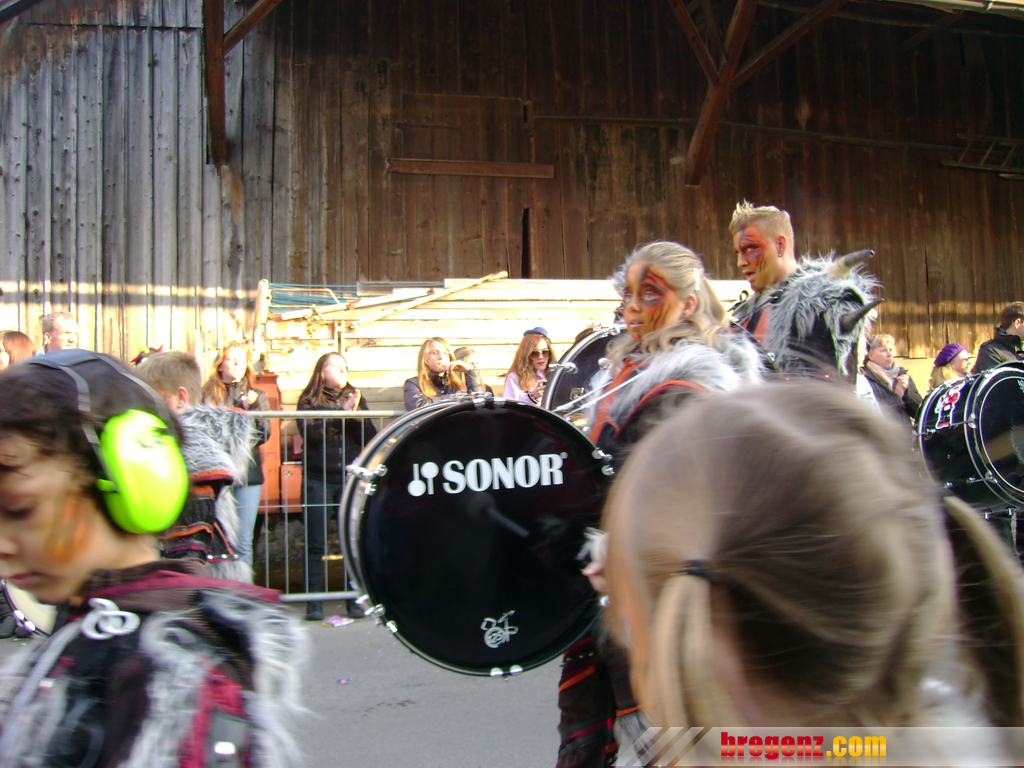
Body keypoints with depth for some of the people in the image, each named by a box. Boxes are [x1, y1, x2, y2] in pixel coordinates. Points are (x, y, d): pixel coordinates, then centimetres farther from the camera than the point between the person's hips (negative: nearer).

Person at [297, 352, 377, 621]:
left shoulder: (356, 398, 14)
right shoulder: (309, 401, 5)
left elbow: (370, 436, 5)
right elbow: (311, 433, -12)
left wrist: (355, 414, -10)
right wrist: (342, 411, -13)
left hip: (351, 480, 2)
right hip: (318, 481, -2)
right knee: (315, 545, -2)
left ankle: (355, 600, 6)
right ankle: (314, 602, 3)